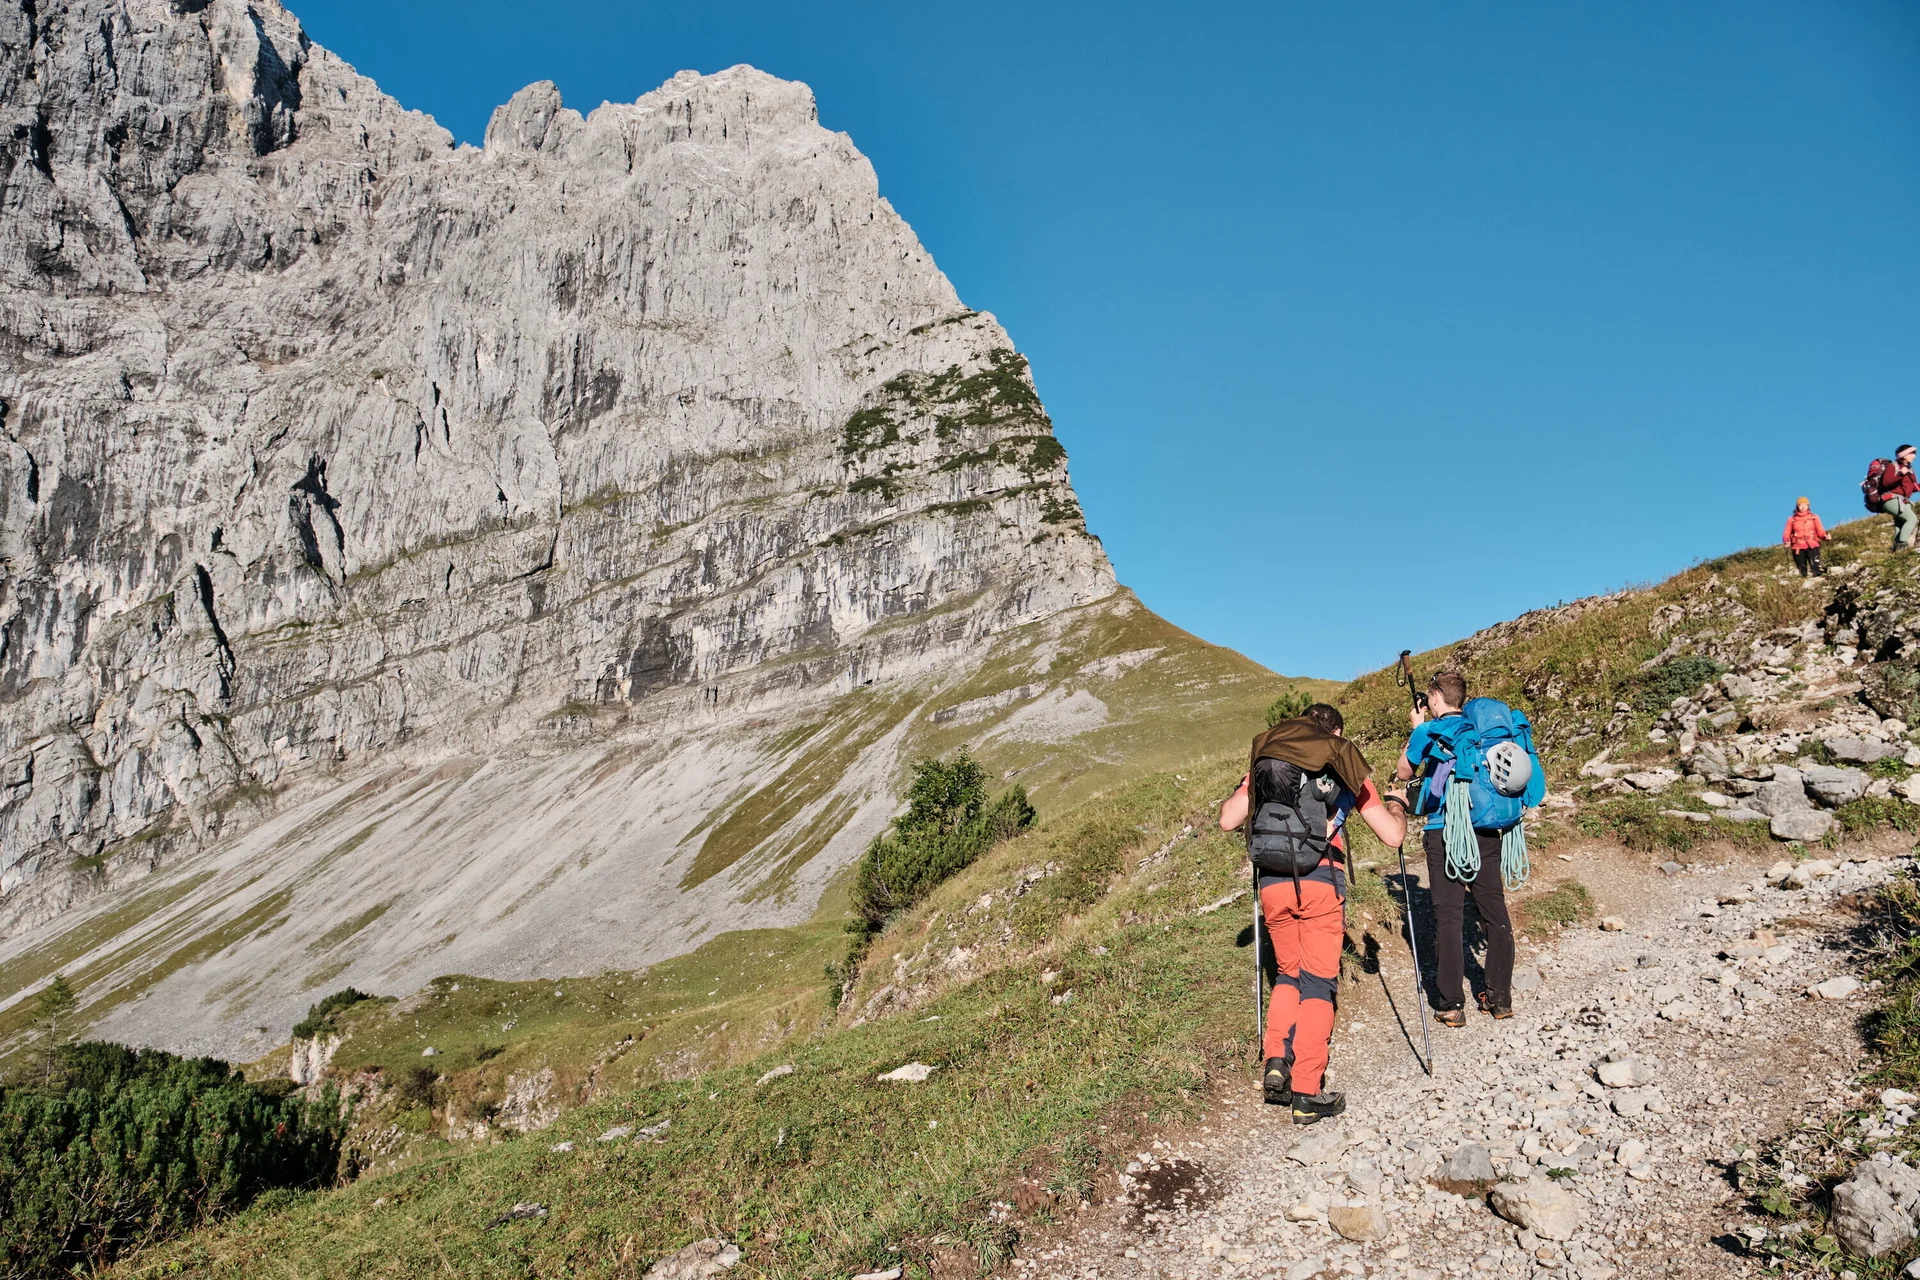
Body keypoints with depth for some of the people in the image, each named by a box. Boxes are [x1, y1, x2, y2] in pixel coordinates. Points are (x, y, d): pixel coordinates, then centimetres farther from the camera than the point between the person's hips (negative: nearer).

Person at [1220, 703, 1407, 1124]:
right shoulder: (1344, 764, 9)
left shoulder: (1265, 757, 15)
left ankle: (1276, 1063, 6)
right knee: (1318, 984, 5)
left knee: (1289, 975, 21)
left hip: (1271, 880, 3)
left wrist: (1246, 790, 31)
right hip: (1320, 880, -3)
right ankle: (1307, 1094, 3)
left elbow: (1227, 820, 10)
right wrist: (1396, 806, 30)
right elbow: (1392, 835, 8)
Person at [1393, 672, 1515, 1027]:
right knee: (1494, 911, 10)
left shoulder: (1428, 731, -4)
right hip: (1485, 830, 5)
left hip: (1445, 832, -4)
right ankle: (1500, 998, 17)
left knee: (1448, 917, -2)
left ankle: (1452, 1005, -1)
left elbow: (1403, 774, 9)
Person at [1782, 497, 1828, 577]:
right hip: (1798, 547, 1)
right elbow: (1786, 534, 8)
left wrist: (1825, 536, -14)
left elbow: (1820, 531, 9)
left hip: (1812, 546, -1)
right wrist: (1787, 541, -14)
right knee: (1802, 572, -1)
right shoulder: (1792, 519, 12)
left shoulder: (1814, 518, 13)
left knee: (1816, 568, -20)